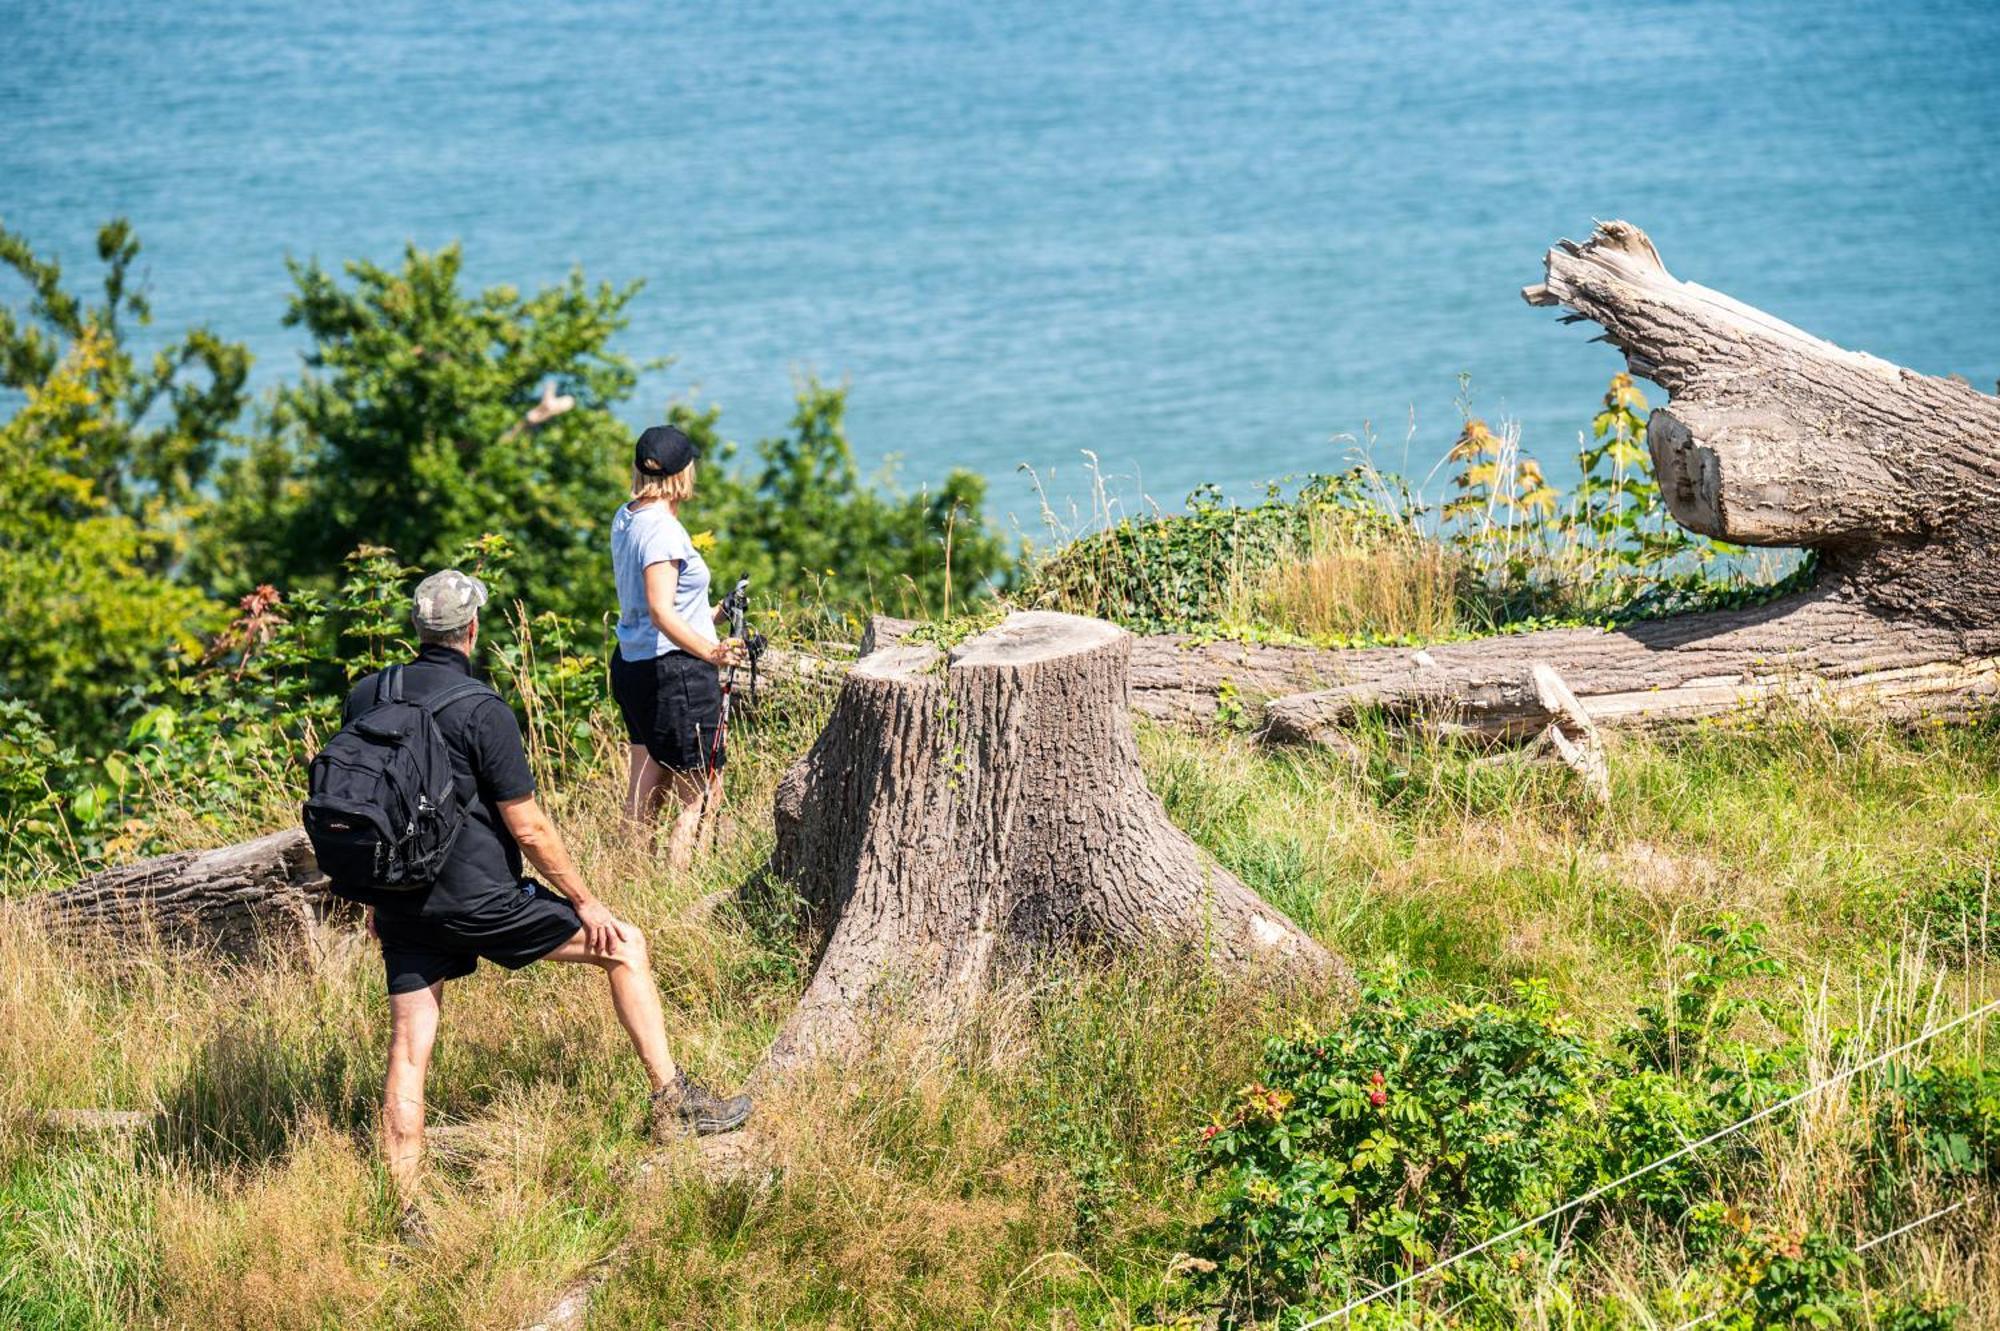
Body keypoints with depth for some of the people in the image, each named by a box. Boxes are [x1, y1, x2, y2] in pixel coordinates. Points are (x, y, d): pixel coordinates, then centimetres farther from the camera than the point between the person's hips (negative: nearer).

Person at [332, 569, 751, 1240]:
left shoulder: (364, 698, 3)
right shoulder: (482, 712, -14)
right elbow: (528, 829, -12)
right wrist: (586, 902, 0)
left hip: (400, 901, 6)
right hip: (477, 896, -6)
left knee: (408, 1048, 9)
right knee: (624, 946, 9)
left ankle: (409, 1213, 7)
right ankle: (672, 1103, 12)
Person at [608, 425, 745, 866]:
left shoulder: (625, 519, 10)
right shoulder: (662, 528, -19)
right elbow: (661, 613, -26)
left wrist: (709, 615, 31)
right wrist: (711, 652, -32)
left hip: (631, 664, 10)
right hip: (675, 669, -9)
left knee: (644, 795, 16)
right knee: (703, 795, -1)